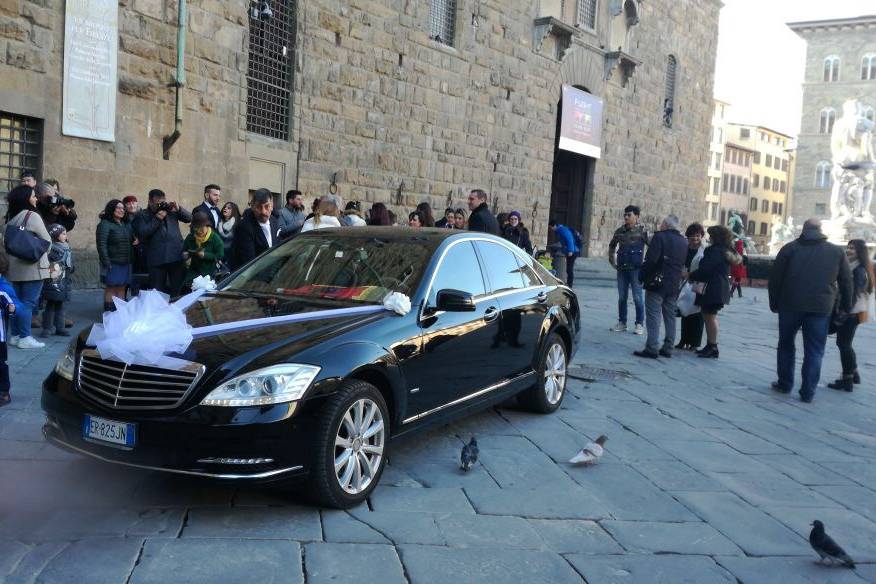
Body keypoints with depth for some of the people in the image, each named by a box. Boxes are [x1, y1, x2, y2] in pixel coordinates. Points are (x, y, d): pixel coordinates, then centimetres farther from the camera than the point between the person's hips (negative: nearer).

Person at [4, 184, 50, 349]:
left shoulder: (11, 218, 10)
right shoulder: (32, 216, -11)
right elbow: (47, 241, -5)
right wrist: (42, 254, 14)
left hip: (16, 267, 7)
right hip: (33, 267, -7)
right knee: (28, 302, -4)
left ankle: (15, 335, 17)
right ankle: (25, 338, -2)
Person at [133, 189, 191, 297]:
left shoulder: (171, 210, 13)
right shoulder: (143, 215, 5)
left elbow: (189, 218, 12)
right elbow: (141, 234, -9)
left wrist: (179, 210, -6)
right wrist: (157, 219, -12)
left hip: (177, 257, 2)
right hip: (157, 260, -2)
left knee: (178, 290, 8)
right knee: (157, 292, 3)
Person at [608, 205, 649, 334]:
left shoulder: (642, 230, -5)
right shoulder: (620, 231, 9)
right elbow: (612, 246, 25)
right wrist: (612, 261, 17)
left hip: (636, 269, -5)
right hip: (622, 269, 5)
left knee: (638, 297, -1)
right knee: (622, 297, 9)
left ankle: (639, 324, 6)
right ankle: (622, 323, 18)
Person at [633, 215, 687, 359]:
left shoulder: (659, 237, -11)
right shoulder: (684, 242, 11)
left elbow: (650, 260, -18)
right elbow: (685, 264, 13)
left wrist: (641, 276, -9)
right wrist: (678, 278, 18)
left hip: (656, 283, -7)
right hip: (674, 286, 7)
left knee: (653, 316, -5)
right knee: (670, 317, 13)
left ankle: (652, 348, -8)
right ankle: (668, 348, 17)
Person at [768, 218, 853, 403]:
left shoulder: (790, 248, 3)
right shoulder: (837, 252, 7)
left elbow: (775, 277, 1)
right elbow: (847, 282, 9)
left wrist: (774, 303, 9)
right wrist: (846, 306, 18)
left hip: (790, 305, 0)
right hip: (821, 308, 0)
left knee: (786, 344, 16)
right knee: (814, 351, 5)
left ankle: (785, 384, 21)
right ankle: (807, 393, 4)